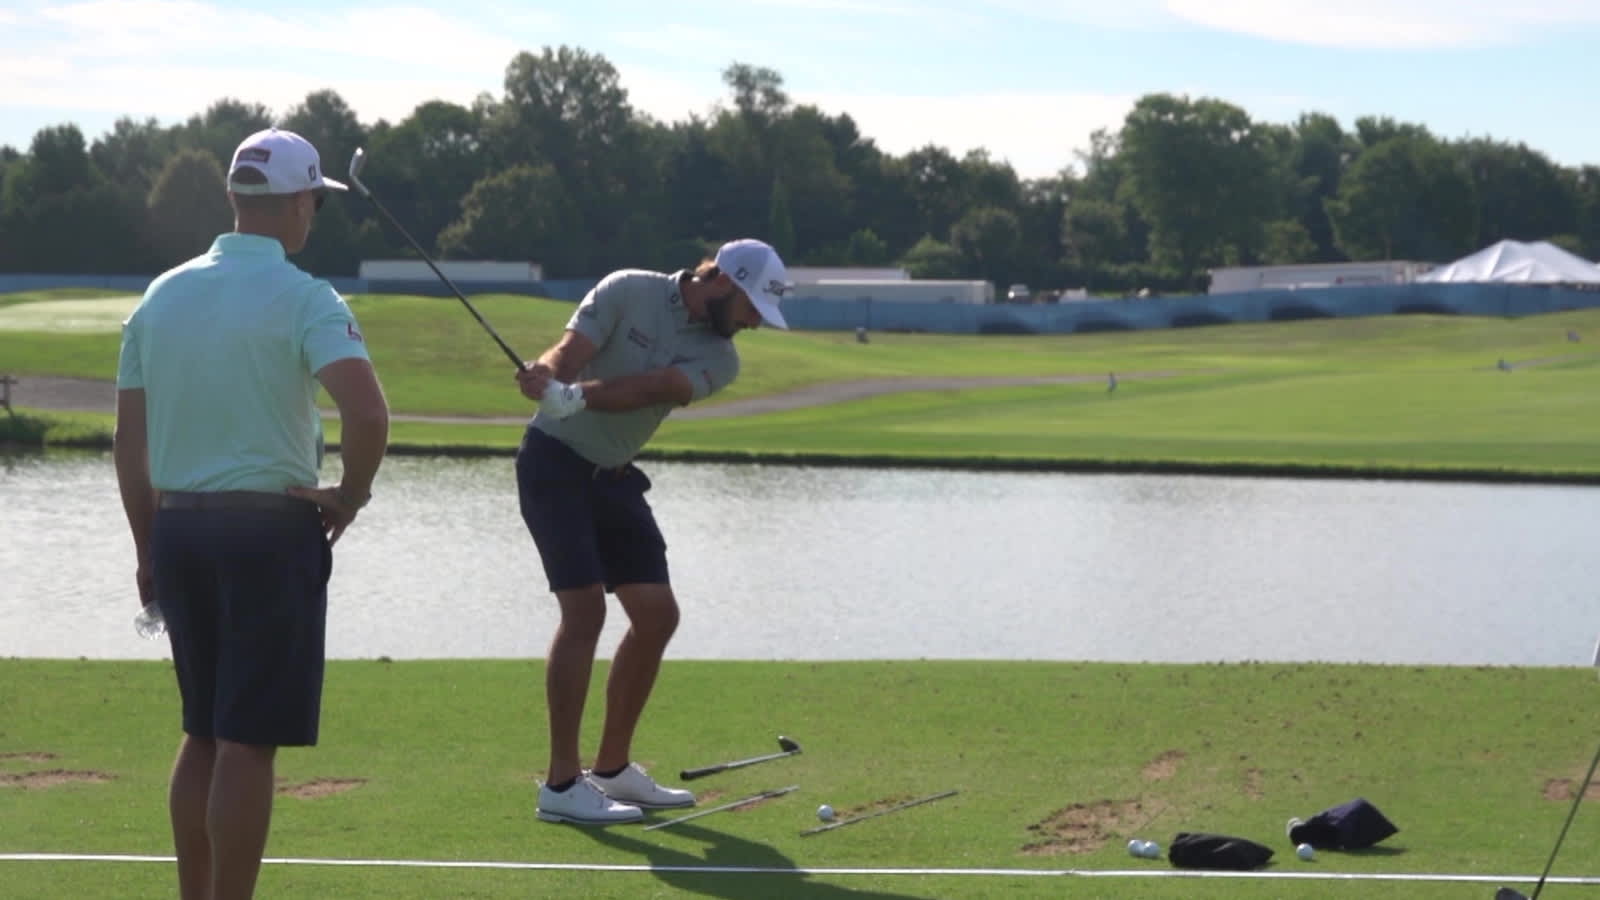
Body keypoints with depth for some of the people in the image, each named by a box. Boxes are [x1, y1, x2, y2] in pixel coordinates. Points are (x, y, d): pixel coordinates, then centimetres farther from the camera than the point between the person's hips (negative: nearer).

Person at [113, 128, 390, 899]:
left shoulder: (163, 294, 8)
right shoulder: (302, 298, -10)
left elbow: (129, 439, 10)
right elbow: (368, 412, -25)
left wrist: (149, 547, 18)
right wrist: (349, 496, -7)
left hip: (178, 525, 6)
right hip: (271, 529, -6)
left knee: (203, 735, 16)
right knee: (249, 744, -3)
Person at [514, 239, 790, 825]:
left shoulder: (719, 359, -2)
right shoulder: (628, 292, -11)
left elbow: (649, 389, -20)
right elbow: (569, 353, -20)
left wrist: (575, 396, -38)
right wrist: (545, 375, -45)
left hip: (613, 476, 7)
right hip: (556, 461, -7)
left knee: (656, 615, 4)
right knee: (585, 607, -17)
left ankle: (612, 769, 17)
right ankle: (561, 785, -15)